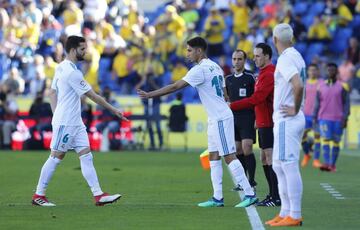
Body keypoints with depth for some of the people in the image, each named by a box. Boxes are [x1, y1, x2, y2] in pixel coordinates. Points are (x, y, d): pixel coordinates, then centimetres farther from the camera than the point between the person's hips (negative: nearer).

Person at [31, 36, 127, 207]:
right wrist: (113, 110, -9)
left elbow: (52, 93, 16)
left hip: (75, 122, 9)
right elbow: (92, 96, -15)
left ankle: (98, 195, -2)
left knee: (86, 156, 3)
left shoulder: (62, 68, 11)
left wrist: (57, 115, 15)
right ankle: (38, 196, 6)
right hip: (65, 123, -9)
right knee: (56, 157, -2)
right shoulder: (72, 72, -18)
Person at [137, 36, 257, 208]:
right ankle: (217, 198, 8)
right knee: (214, 157, 9)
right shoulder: (215, 67, 13)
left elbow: (175, 86, -17)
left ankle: (249, 194, -9)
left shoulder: (200, 70, -15)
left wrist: (149, 95, -12)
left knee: (229, 156, -9)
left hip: (220, 119, -10)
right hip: (216, 118, 10)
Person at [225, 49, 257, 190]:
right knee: (238, 151, 5)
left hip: (247, 118, -6)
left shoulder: (250, 77, -5)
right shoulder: (228, 79, 12)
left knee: (246, 149, -12)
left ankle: (251, 181, -6)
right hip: (233, 119, 6)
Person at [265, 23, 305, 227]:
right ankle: (286, 212, 19)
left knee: (289, 166, -8)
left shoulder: (286, 59, -15)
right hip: (287, 120, 10)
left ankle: (295, 216, -7)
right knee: (279, 166, 16)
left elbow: (298, 85, -29)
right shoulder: (296, 56, 14)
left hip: (287, 121, -10)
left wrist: (295, 109, -18)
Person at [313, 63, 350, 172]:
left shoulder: (342, 86, 1)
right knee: (326, 139, -11)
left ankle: (333, 164, 10)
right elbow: (317, 103, 12)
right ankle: (326, 163, -19)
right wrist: (315, 117, 8)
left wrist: (345, 118, -7)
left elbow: (346, 103, 1)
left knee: (336, 141, 3)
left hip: (338, 119, -1)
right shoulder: (321, 86, 7)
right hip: (324, 118, 1)